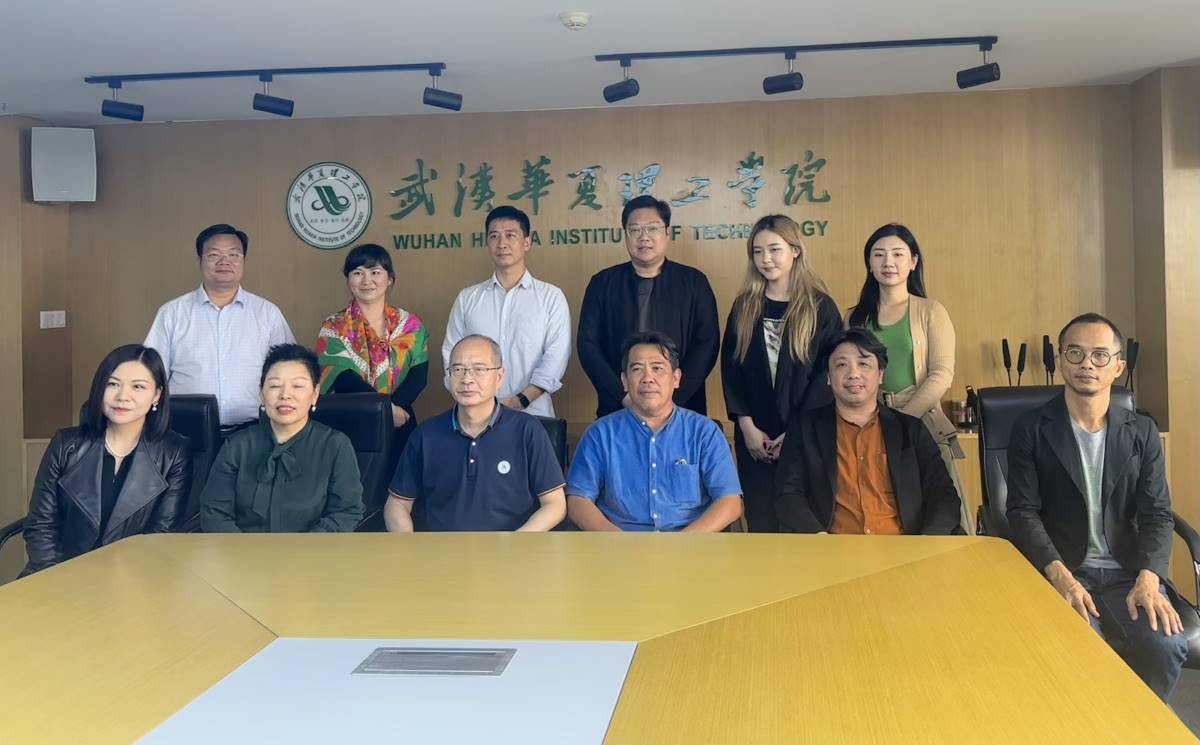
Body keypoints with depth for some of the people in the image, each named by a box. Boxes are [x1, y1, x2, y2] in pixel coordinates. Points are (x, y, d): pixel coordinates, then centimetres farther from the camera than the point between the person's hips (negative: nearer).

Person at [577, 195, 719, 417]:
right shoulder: (602, 283, 5)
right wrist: (624, 396, -11)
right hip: (617, 411, 1)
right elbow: (588, 344, 0)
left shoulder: (694, 282, 3)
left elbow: (706, 343, -3)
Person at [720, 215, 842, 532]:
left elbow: (829, 373, -5)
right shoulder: (744, 307, 7)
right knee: (761, 521, 6)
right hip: (754, 436, 2)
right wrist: (747, 425, -6)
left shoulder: (821, 307, -1)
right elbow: (730, 367, 4)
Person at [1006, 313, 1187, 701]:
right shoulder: (1030, 428, 1)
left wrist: (1148, 579, -16)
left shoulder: (1142, 432, 9)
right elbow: (1022, 512, -5)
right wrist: (1060, 575, -21)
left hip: (1128, 573, 3)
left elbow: (1157, 514, 3)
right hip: (1058, 571, -3)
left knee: (1166, 646, -23)